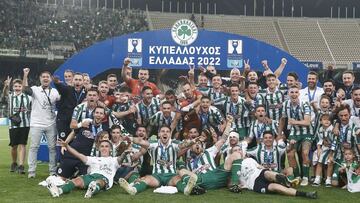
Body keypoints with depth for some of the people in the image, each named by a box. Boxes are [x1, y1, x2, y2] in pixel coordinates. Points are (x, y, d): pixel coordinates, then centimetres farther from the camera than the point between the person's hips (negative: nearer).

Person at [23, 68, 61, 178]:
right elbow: (25, 89, -21)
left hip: (51, 124, 3)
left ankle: (53, 171, 15)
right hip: (36, 123, -3)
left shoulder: (55, 91, 9)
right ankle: (31, 171, 4)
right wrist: (25, 76, -33)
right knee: (34, 147, -1)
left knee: (52, 147, 6)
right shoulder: (35, 89, -2)